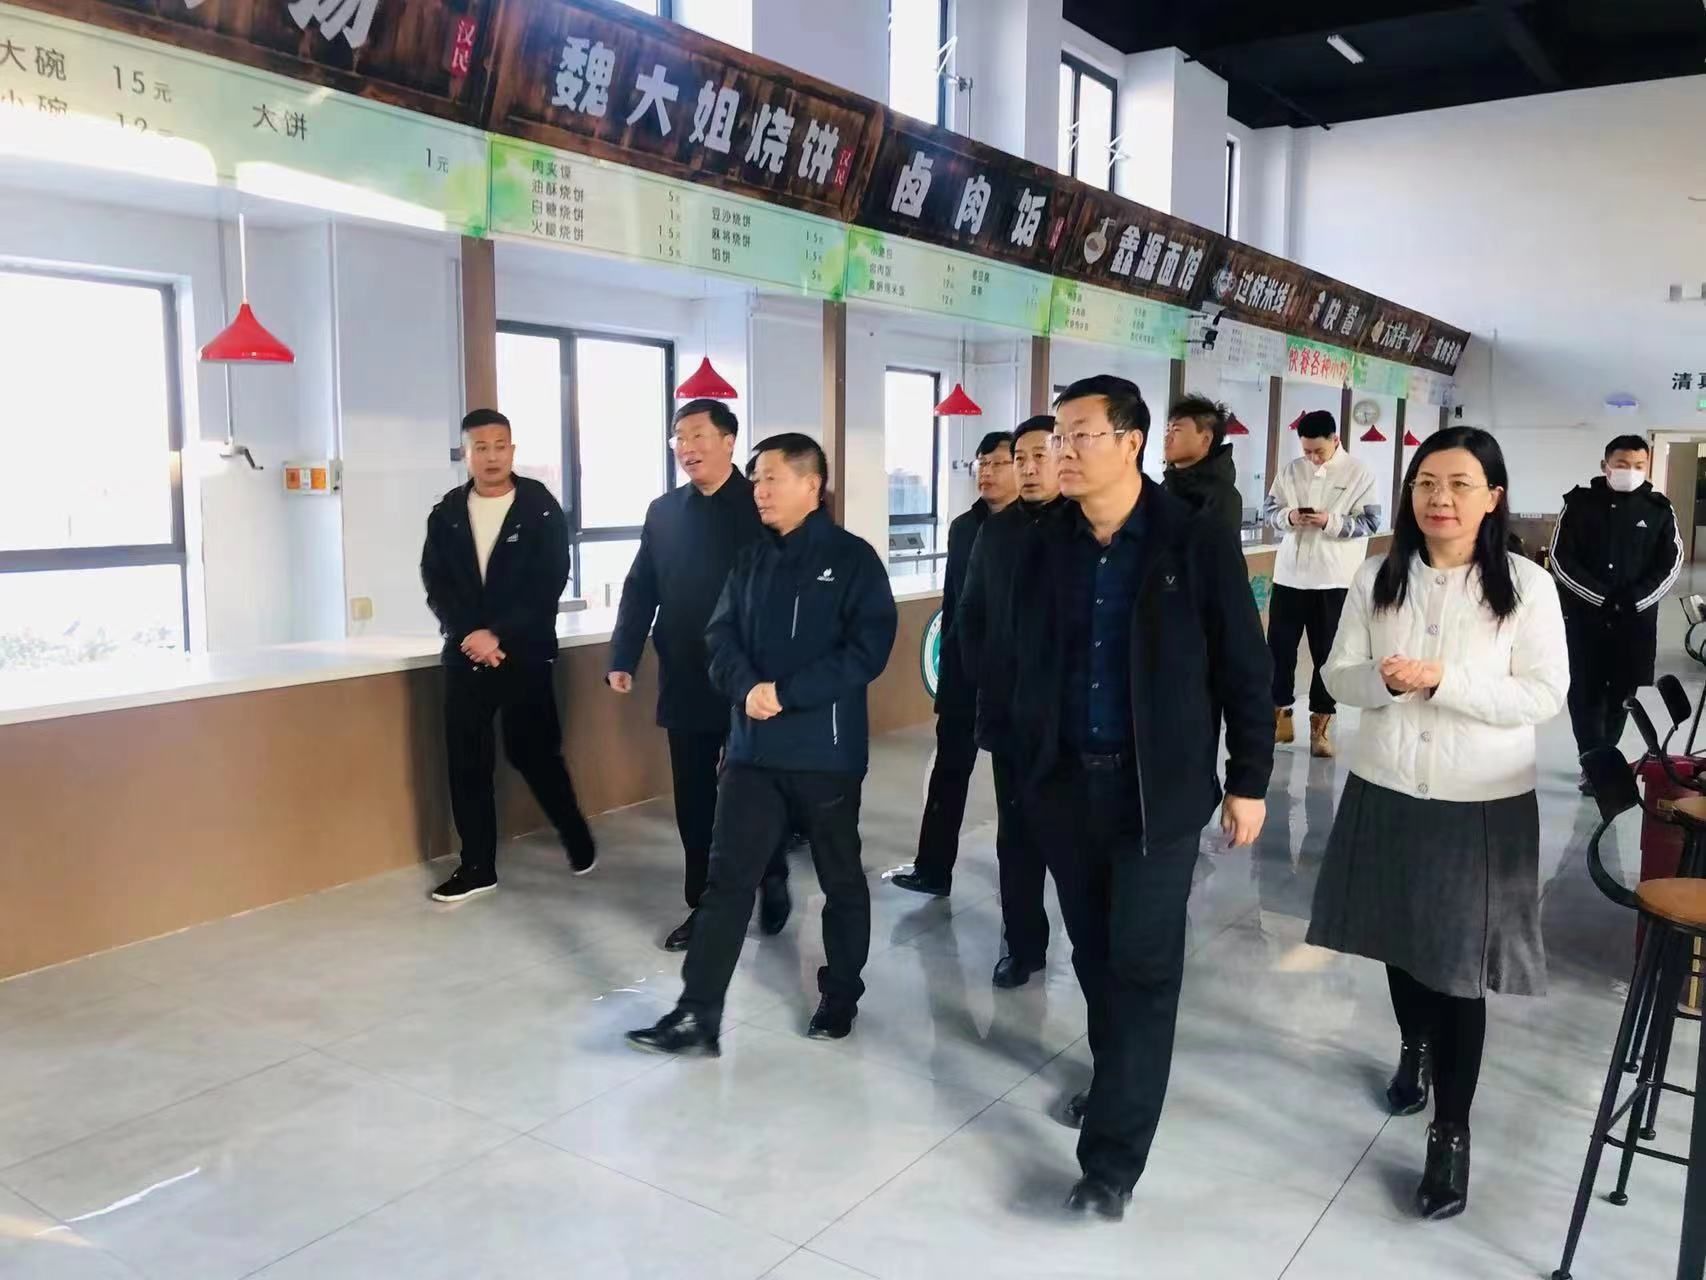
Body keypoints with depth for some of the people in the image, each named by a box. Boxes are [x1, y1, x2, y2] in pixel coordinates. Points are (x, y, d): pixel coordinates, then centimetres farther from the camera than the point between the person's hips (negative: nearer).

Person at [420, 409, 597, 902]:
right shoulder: (446, 513, 7)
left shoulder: (541, 509, -3)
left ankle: (575, 833, 27)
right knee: (467, 761, 4)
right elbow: (435, 586, 3)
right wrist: (470, 634, -12)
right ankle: (477, 866, 15)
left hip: (525, 652, -3)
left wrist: (500, 635, -15)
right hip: (466, 653, 3)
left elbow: (549, 585, -9)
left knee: (532, 751, 1)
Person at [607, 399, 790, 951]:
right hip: (685, 681, 4)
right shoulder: (663, 511, 7)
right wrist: (623, 657, -3)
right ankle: (704, 904, 22)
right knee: (694, 800, 9)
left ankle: (773, 881, 33)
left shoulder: (761, 506, -6)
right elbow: (640, 590, 7)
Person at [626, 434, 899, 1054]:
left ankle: (840, 998, 29)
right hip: (753, 748, 4)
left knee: (840, 879, 12)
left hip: (826, 751, -4)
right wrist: (745, 687, -15)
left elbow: (867, 650, -14)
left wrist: (786, 692, -19)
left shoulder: (852, 558, -6)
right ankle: (698, 1013, 7)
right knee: (727, 877, 2)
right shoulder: (752, 559, 10)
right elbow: (721, 636, 7)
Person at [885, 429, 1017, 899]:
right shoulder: (963, 526, 7)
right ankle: (933, 869, 15)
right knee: (949, 771, 7)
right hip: (963, 669, 4)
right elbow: (951, 599, 9)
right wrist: (948, 662, 7)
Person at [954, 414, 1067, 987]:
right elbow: (969, 615, 12)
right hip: (1010, 710, 4)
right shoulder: (995, 531, 7)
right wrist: (982, 680, 3)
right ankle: (1023, 944, 22)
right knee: (1016, 833, 10)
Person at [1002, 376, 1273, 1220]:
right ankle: (1117, 1078, 38)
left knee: (1143, 965, 0)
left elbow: (1245, 671, -4)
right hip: (1065, 781, 4)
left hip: (1158, 788, -4)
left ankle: (1112, 1158, 8)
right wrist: (1025, 758, 7)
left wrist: (1247, 781, -3)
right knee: (1095, 952, 16)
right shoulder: (1042, 547, 2)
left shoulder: (1198, 545, -8)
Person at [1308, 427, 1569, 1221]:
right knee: (1403, 941, 21)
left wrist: (1442, 681, -23)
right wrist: (1384, 680, -21)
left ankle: (1451, 1134, 16)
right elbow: (1339, 675, 1)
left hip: (1481, 805, -3)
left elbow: (1544, 697, -12)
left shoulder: (1526, 585, -10)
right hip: (1386, 791, 4)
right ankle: (1415, 1049, 49)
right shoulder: (1378, 577, -1)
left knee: (1460, 964, 2)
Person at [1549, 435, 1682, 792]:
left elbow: (1671, 563, 4)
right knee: (1585, 694, -2)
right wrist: (1603, 597, -13)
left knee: (1621, 695, 7)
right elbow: (1560, 558, -5)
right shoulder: (1580, 503, -1)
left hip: (1635, 620, 1)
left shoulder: (1658, 509, 4)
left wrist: (1633, 600, -10)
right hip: (1584, 616, -1)